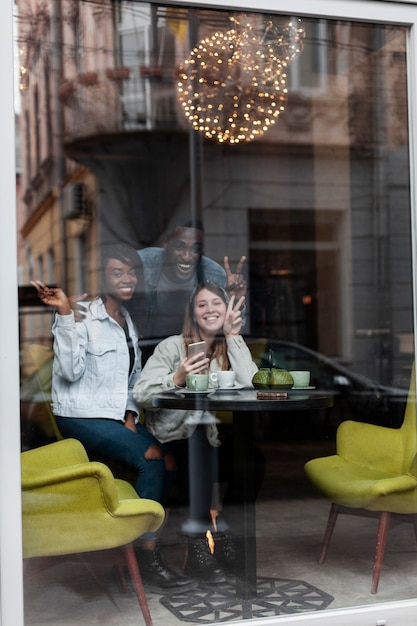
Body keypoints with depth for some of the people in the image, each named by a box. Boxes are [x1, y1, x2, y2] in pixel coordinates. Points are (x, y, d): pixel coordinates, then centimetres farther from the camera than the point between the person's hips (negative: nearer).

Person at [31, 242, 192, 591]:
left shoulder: (128, 321, 13)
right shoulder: (83, 317, -11)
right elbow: (71, 371, -22)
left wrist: (131, 414, 5)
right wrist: (65, 314, -27)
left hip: (118, 415, 8)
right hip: (81, 416, -8)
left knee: (169, 462, -12)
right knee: (151, 457, -24)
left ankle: (143, 534, 1)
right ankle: (149, 560, -18)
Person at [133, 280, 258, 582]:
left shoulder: (233, 347, 11)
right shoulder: (173, 346, 1)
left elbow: (250, 385, -11)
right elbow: (141, 394, -8)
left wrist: (233, 336, -7)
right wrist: (177, 379, -24)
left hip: (216, 435, 3)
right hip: (173, 436, -3)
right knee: (201, 433, -33)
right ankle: (197, 544, -27)